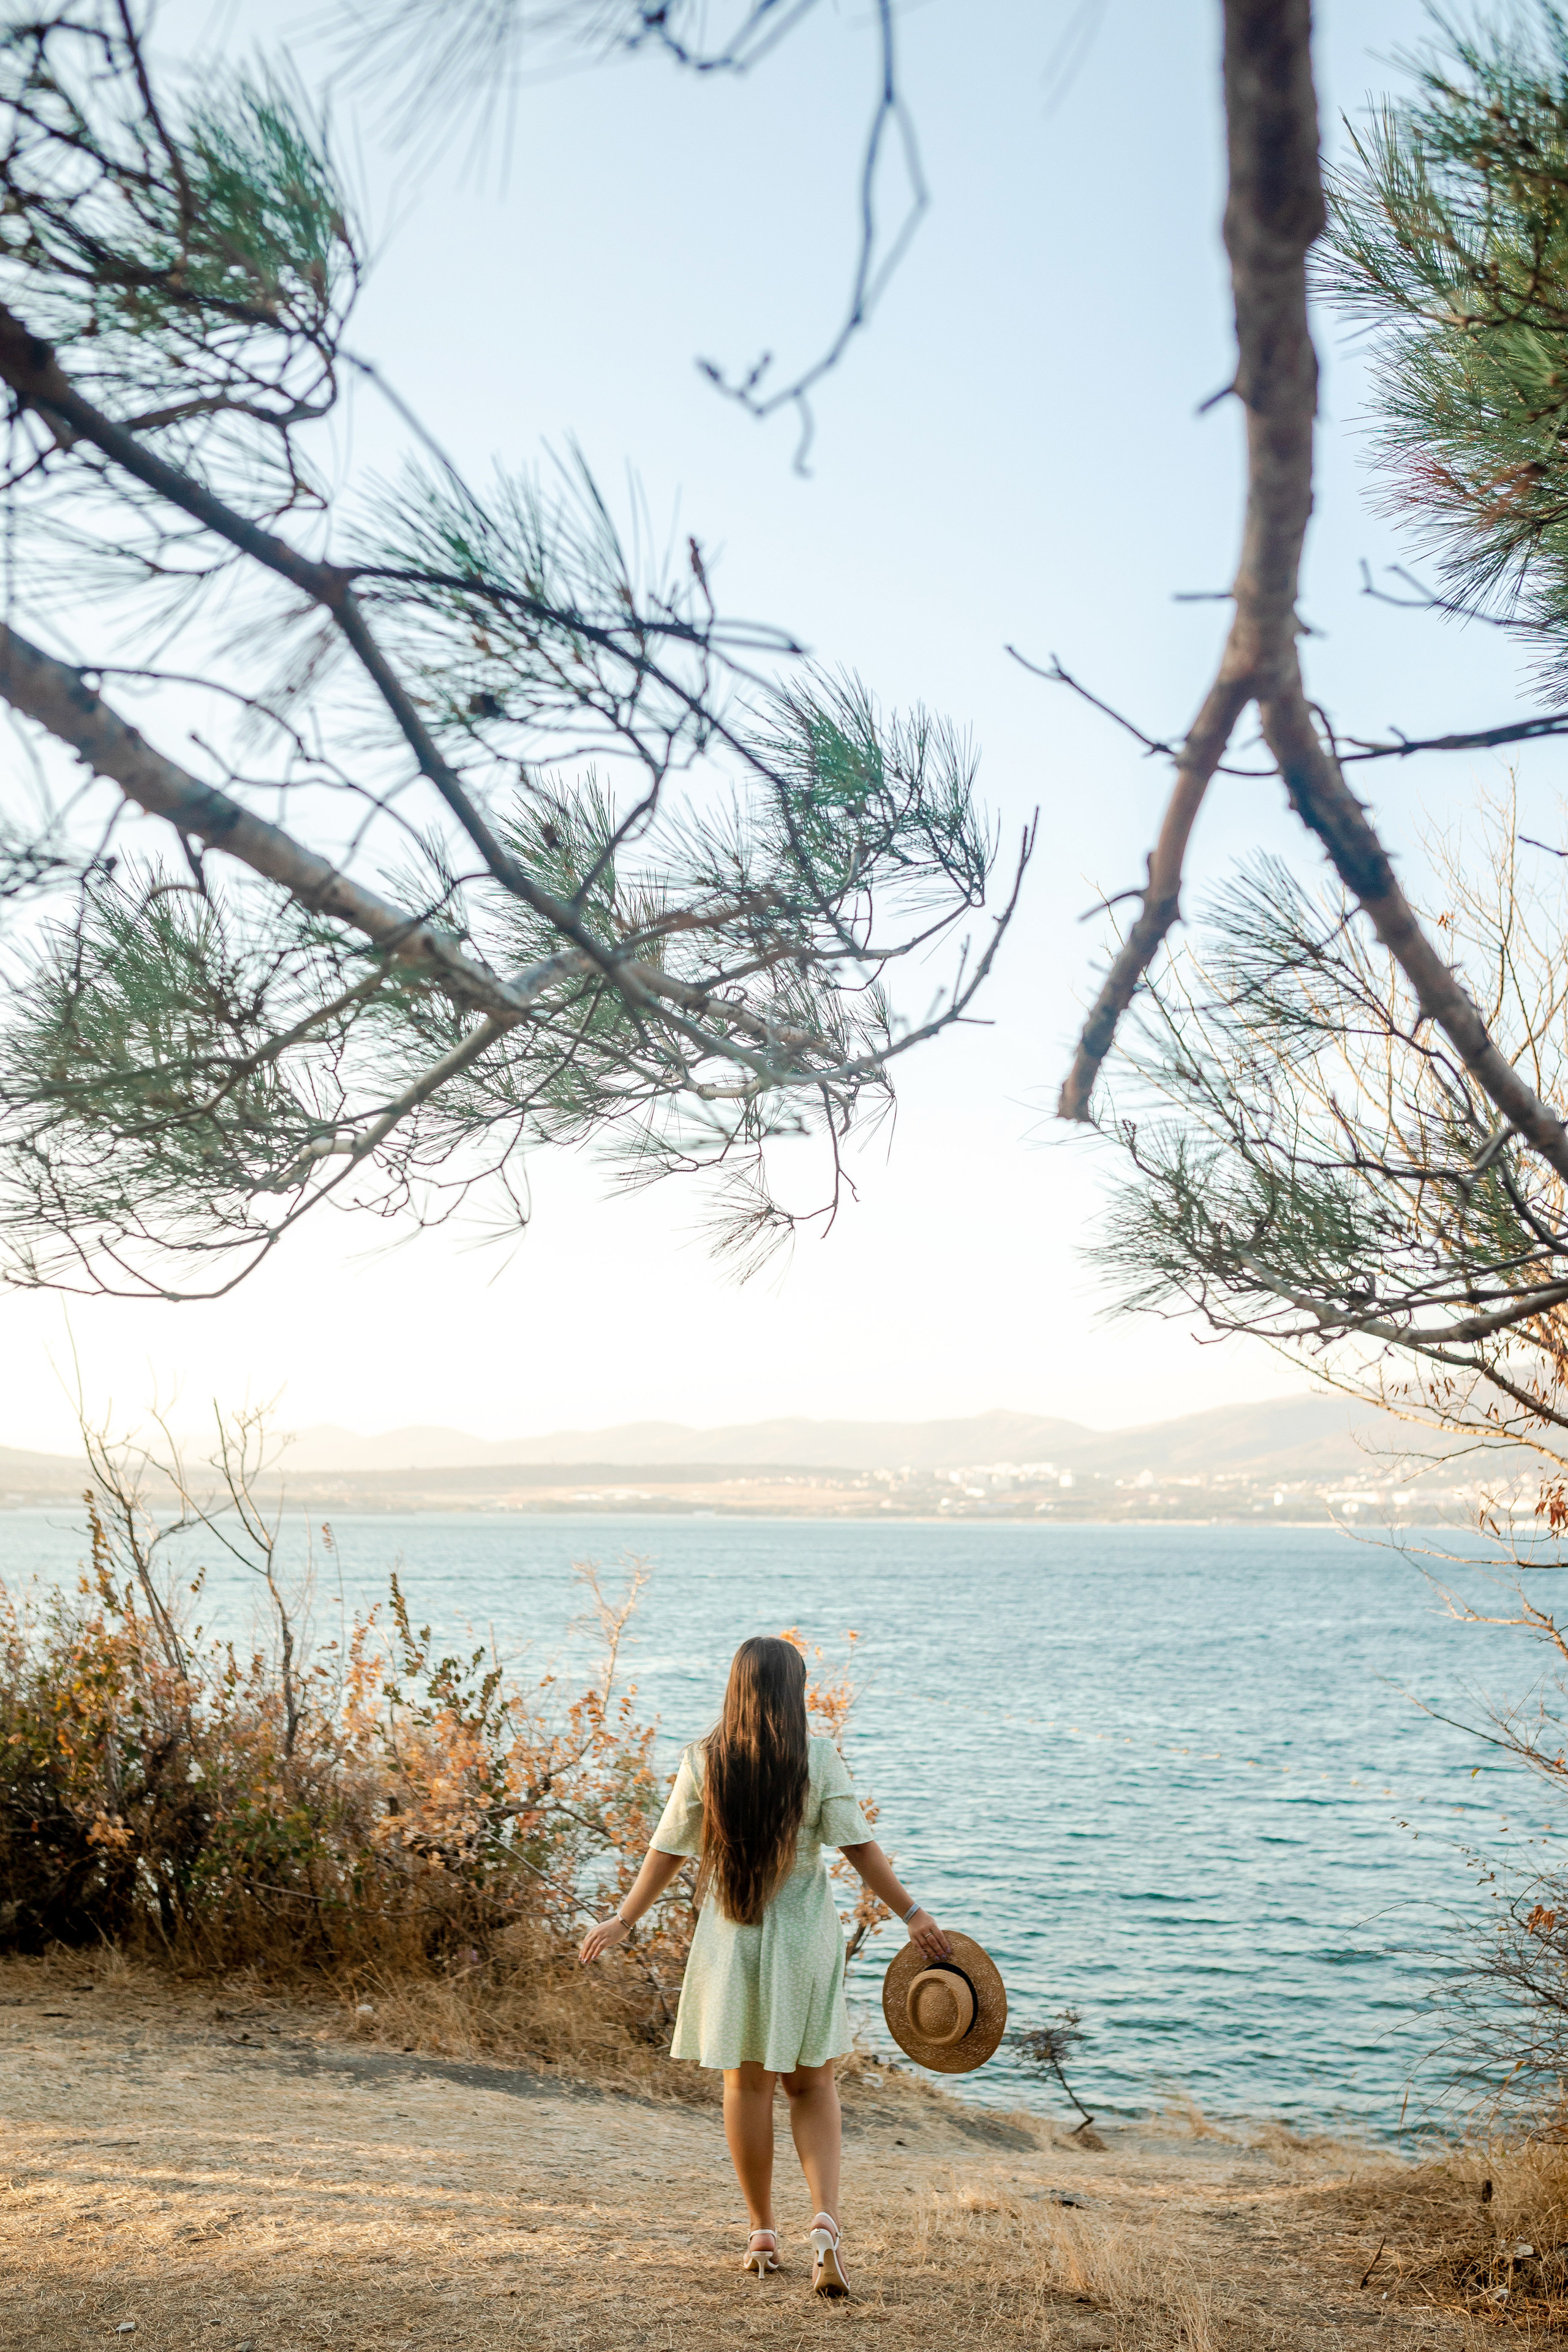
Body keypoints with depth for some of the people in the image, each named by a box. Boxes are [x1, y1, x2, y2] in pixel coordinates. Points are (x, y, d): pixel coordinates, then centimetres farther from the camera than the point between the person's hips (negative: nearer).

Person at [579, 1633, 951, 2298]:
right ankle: (826, 2223, -6)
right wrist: (911, 1913, 2)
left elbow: (668, 1851, -1)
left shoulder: (704, 1760, -5)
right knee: (812, 2080, 10)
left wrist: (623, 1920, 11)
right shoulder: (818, 1758, -8)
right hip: (805, 1930, 0)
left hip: (730, 1934, 1)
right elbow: (859, 1847, -7)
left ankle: (762, 2236, 19)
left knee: (747, 2082, 12)